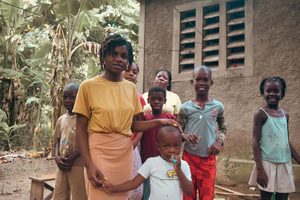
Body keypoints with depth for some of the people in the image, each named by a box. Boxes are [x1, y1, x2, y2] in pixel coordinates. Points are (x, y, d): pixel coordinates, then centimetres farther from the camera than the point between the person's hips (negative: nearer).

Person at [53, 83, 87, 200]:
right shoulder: (61, 119, 13)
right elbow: (58, 142, 17)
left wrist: (73, 156, -18)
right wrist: (57, 157, -1)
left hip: (78, 165, -6)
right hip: (62, 165, 6)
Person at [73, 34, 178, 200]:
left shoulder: (131, 88, 6)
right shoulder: (88, 86, -6)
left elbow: (133, 125, 8)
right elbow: (81, 129, -7)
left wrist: (159, 122, -5)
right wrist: (89, 164, -14)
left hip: (125, 153, 4)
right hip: (99, 151, -4)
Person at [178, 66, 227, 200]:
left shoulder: (218, 106, -1)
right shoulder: (185, 107, -5)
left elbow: (222, 128, 14)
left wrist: (220, 141, -4)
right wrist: (185, 136, -21)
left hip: (209, 159, 1)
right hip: (189, 157, -1)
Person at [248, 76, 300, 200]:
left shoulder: (285, 115, 9)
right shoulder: (261, 113, -8)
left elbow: (287, 142, 15)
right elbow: (256, 142, -11)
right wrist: (260, 169, -17)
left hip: (285, 164, 5)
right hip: (268, 163, -5)